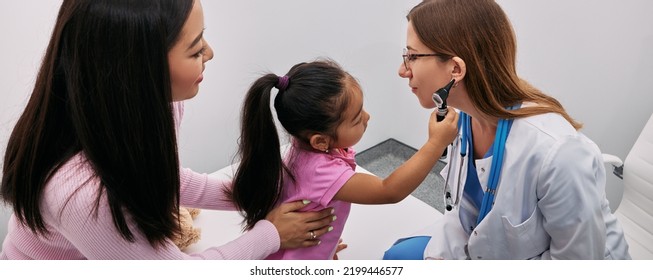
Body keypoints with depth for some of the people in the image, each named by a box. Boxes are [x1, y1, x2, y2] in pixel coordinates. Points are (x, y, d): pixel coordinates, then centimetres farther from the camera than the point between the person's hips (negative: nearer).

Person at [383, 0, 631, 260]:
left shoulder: (556, 152, -35)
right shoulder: (464, 116, -14)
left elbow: (579, 257, -22)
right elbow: (465, 207, 0)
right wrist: (438, 255, -13)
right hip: (496, 248, 6)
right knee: (398, 256, 6)